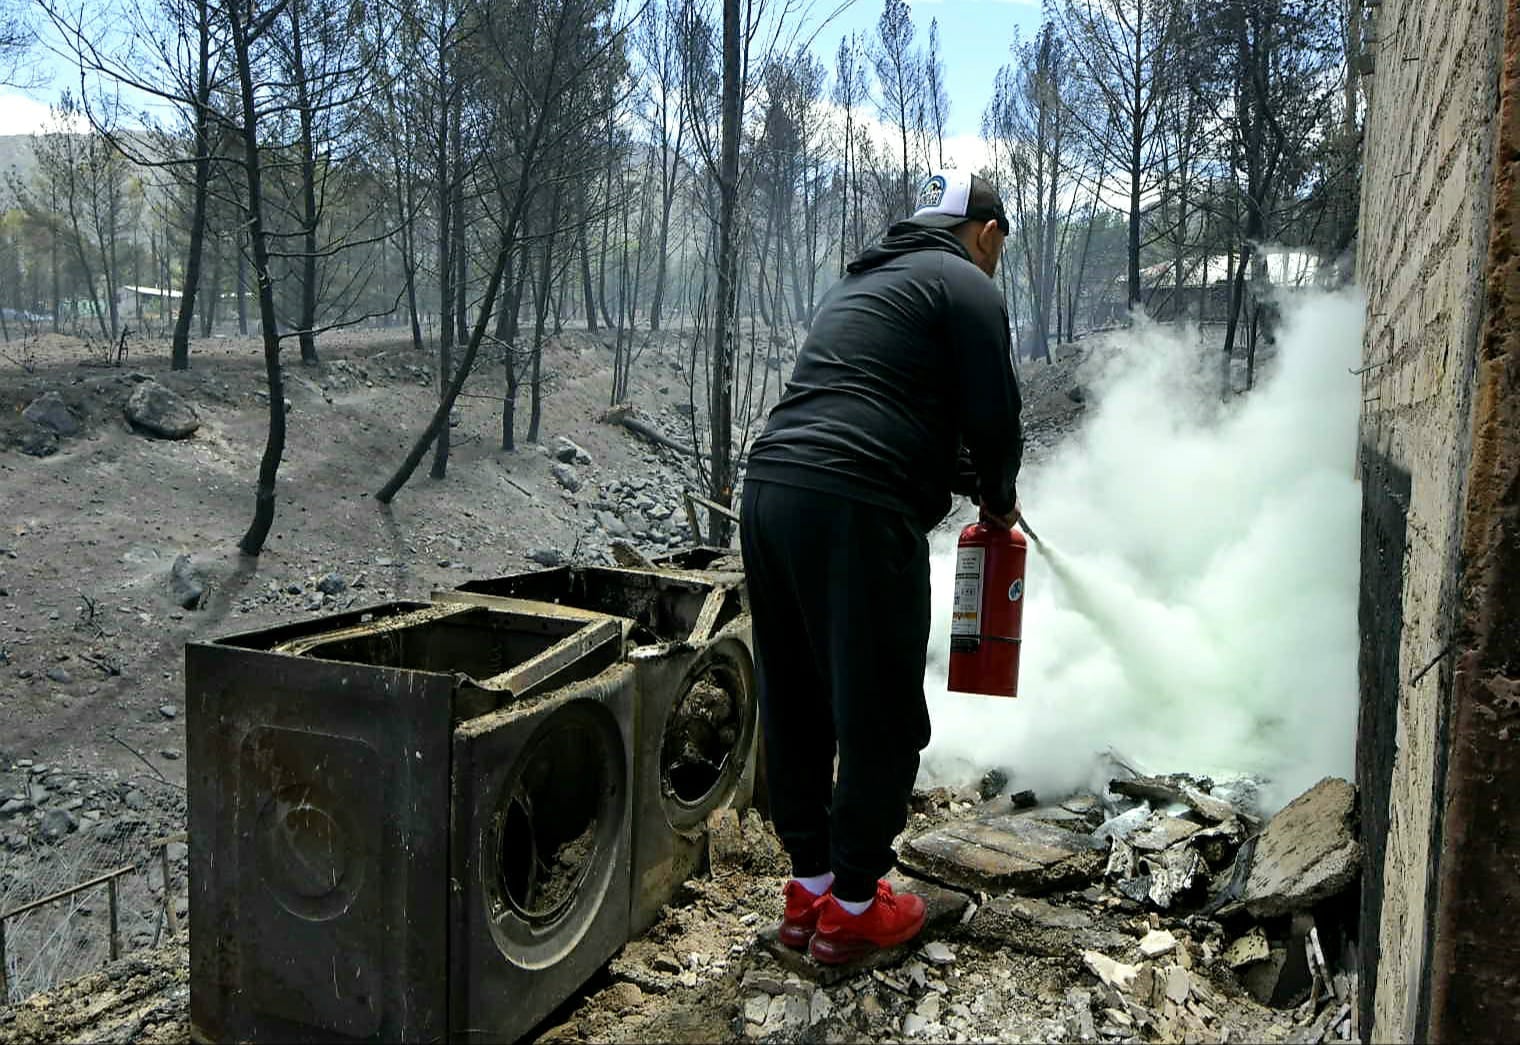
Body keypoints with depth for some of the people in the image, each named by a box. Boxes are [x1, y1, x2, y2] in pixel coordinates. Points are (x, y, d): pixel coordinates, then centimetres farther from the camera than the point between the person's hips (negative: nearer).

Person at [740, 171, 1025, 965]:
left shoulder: (861, 282, 31)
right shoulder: (967, 286, 4)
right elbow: (992, 418, -1)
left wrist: (973, 483, 36)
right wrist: (999, 500, 18)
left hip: (769, 486, 9)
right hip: (854, 510, -9)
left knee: (795, 703, 15)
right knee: (880, 715, 4)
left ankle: (809, 884, 29)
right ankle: (853, 906, 16)